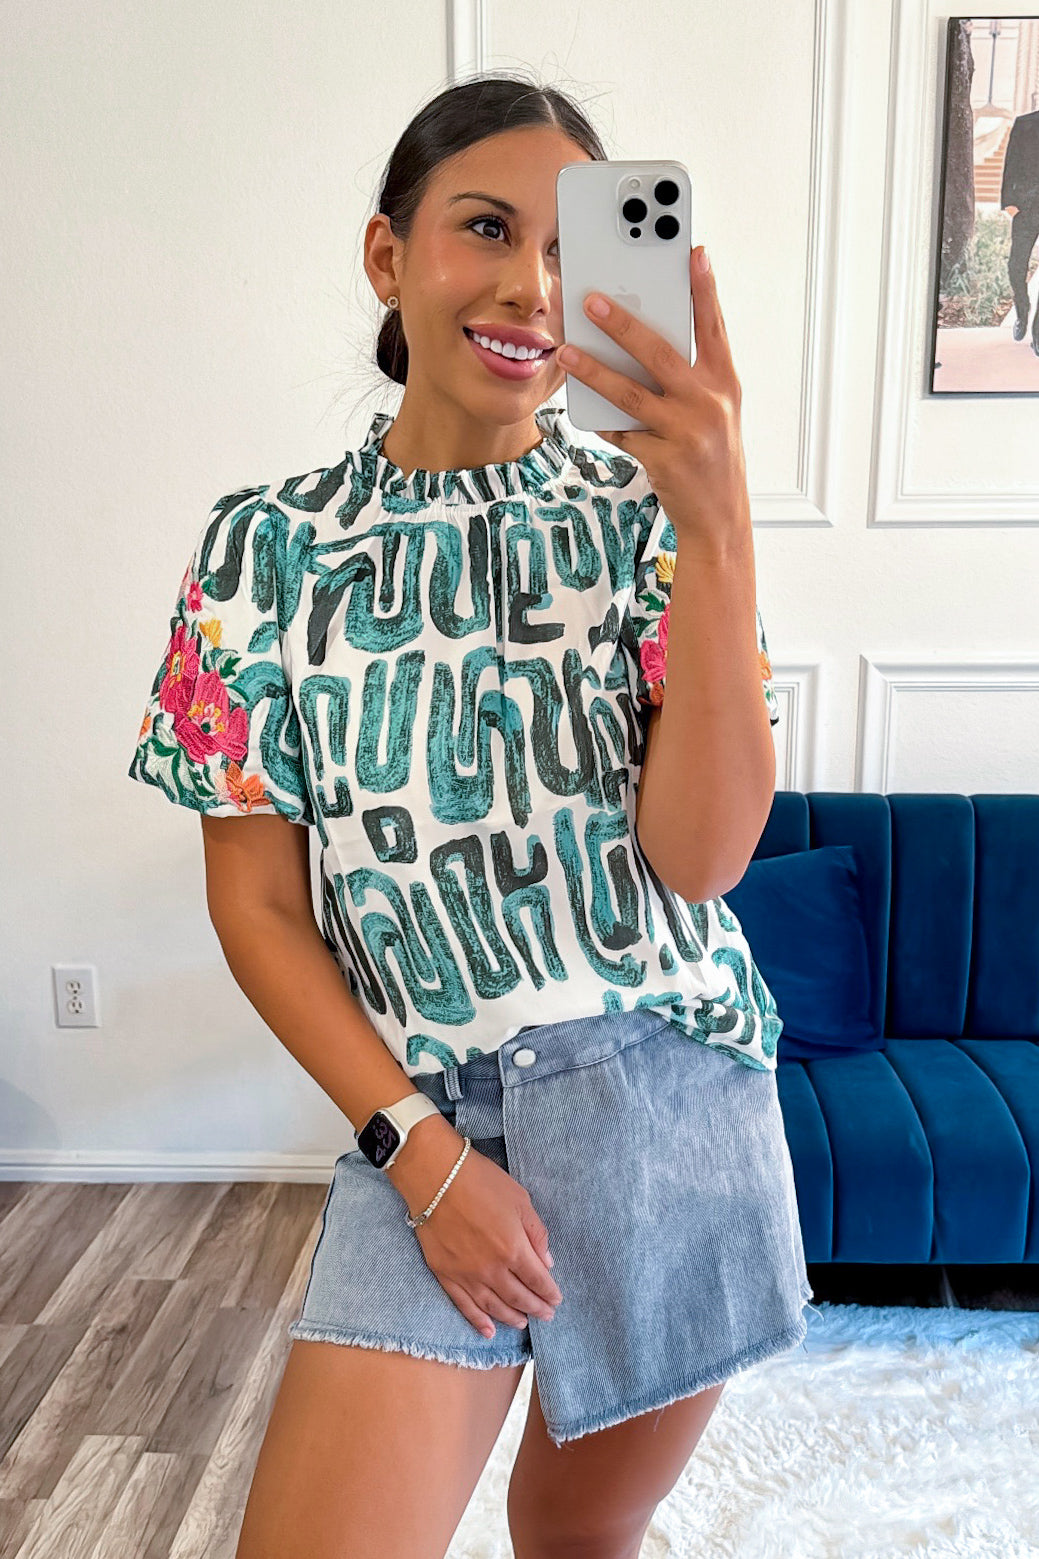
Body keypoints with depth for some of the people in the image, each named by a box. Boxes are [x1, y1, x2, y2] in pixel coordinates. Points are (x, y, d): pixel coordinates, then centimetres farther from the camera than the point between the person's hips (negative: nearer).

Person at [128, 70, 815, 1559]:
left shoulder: (644, 508, -4)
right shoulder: (269, 546, -4)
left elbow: (701, 854, -14)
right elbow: (257, 905, -2)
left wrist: (720, 525, -24)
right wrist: (421, 1149, -9)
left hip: (672, 1092, 1)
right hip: (425, 1110, 0)